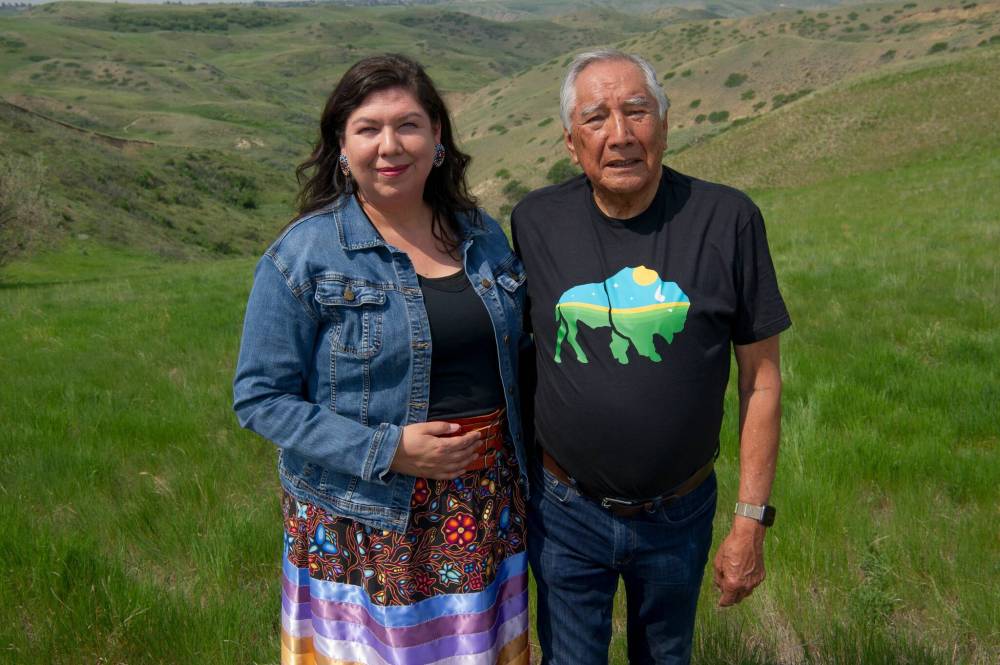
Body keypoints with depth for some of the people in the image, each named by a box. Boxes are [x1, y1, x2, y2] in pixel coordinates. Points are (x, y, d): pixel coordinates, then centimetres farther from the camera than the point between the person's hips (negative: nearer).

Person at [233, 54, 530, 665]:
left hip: (485, 511, 4)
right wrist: (386, 449, -18)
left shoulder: (483, 235, 5)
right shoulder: (303, 255, -10)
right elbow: (261, 397, -10)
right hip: (366, 526, -4)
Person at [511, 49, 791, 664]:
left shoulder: (727, 219, -13)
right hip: (566, 514, 0)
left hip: (679, 516, 0)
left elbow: (761, 378, -7)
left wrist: (752, 521, -5)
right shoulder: (535, 222, -9)